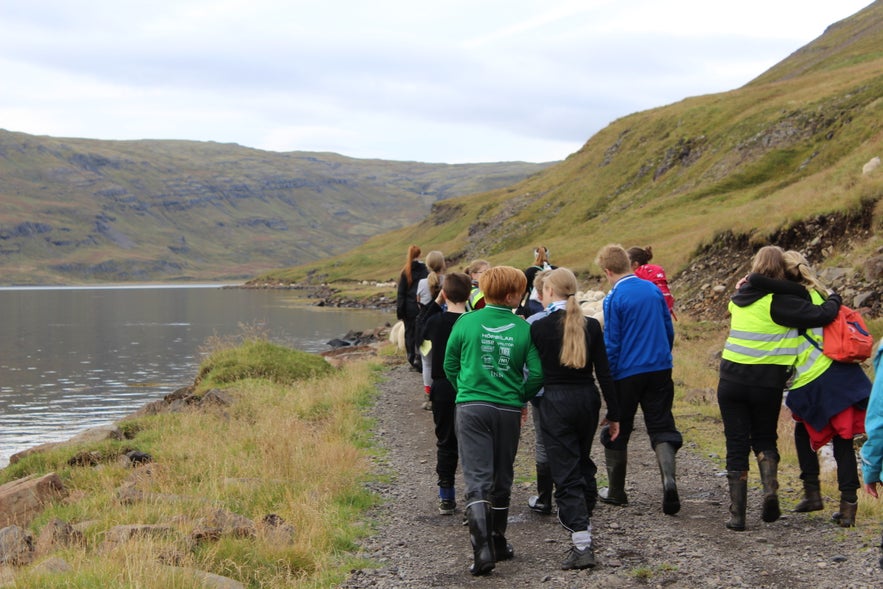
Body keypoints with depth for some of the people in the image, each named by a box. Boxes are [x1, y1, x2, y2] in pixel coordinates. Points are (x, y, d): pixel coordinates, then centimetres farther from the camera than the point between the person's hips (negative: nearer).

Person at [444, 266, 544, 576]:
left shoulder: (466, 322, -2)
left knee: (477, 478, -4)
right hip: (508, 410, 1)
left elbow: (450, 364, 7)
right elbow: (536, 374, -5)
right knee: (502, 478, 16)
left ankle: (482, 547, -18)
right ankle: (498, 542, 28)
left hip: (471, 407, -1)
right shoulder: (524, 329, -4)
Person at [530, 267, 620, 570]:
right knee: (583, 463, 25)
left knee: (566, 473, -3)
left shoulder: (539, 327, -8)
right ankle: (584, 521, 39)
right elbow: (604, 373, -1)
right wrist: (613, 413, 5)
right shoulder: (591, 325, 0)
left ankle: (582, 545, -11)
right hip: (587, 399, 4)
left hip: (555, 402, -4)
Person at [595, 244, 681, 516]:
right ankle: (669, 478, -19)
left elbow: (611, 343, -11)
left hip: (627, 373, -4)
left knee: (617, 432, 12)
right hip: (660, 369, 4)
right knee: (661, 427, 6)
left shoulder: (614, 298, -12)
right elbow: (669, 330, 12)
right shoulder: (653, 289, 4)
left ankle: (616, 492, 22)